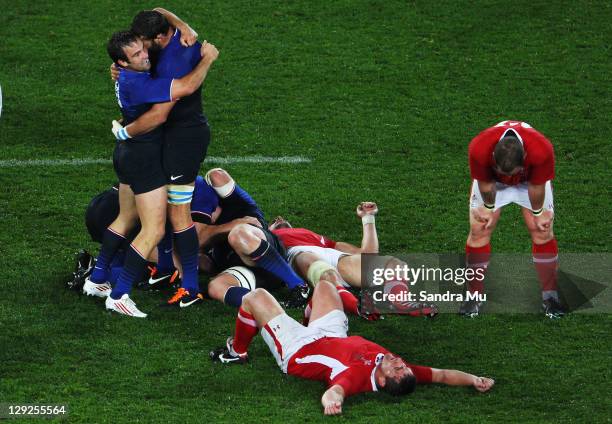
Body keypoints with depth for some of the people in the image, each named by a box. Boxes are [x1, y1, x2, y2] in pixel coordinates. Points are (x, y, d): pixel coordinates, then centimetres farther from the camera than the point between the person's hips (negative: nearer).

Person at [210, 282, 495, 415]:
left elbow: (334, 392, -65)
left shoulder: (359, 375, -47)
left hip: (295, 351, -6)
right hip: (334, 338, 6)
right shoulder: (401, 371, -30)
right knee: (323, 285, 24)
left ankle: (237, 351, 28)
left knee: (255, 297, -1)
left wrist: (331, 402, -86)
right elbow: (442, 375, -22)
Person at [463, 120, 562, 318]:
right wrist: (489, 208, -4)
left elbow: (537, 187, -22)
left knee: (542, 230, -6)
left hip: (530, 180, 0)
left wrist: (538, 212, -6)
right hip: (492, 179, 0)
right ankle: (474, 297, 4)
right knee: (478, 230, -7)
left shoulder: (542, 150, -43)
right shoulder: (478, 149, -43)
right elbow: (484, 184, -20)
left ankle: (550, 297, 5)